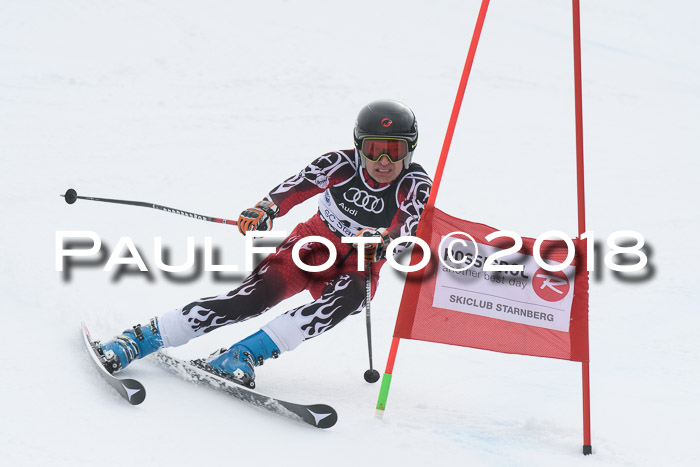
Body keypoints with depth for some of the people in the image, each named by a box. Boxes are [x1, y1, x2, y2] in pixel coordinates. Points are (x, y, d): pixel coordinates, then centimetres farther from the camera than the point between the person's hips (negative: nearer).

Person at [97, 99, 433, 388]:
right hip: (311, 246, 0)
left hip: (356, 268, 0)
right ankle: (140, 339, -20)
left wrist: (381, 241, -54)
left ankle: (246, 353, -39)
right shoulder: (342, 165, -14)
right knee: (253, 298, -25)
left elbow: (409, 232, -32)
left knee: (352, 295, -36)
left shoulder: (416, 186, -16)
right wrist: (265, 210, -45)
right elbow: (297, 186, -24)